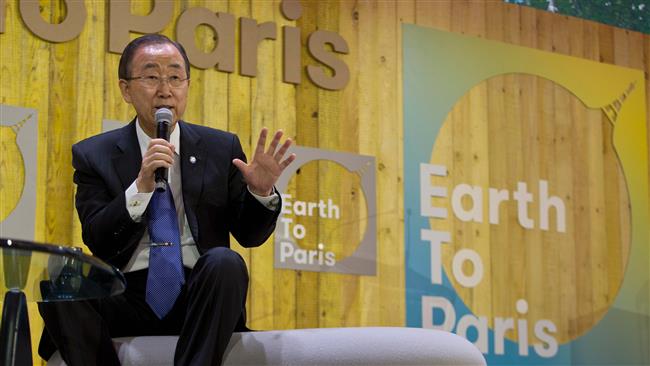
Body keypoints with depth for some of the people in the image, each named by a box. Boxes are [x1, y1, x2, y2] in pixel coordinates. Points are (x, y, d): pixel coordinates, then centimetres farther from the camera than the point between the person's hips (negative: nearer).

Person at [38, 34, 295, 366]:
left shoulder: (222, 148, 11)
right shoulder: (93, 155, 7)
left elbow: (248, 235, 11)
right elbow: (97, 242, -4)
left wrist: (260, 192, -9)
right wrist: (141, 187, -19)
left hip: (199, 298, 1)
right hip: (127, 298, -1)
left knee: (225, 261, -31)